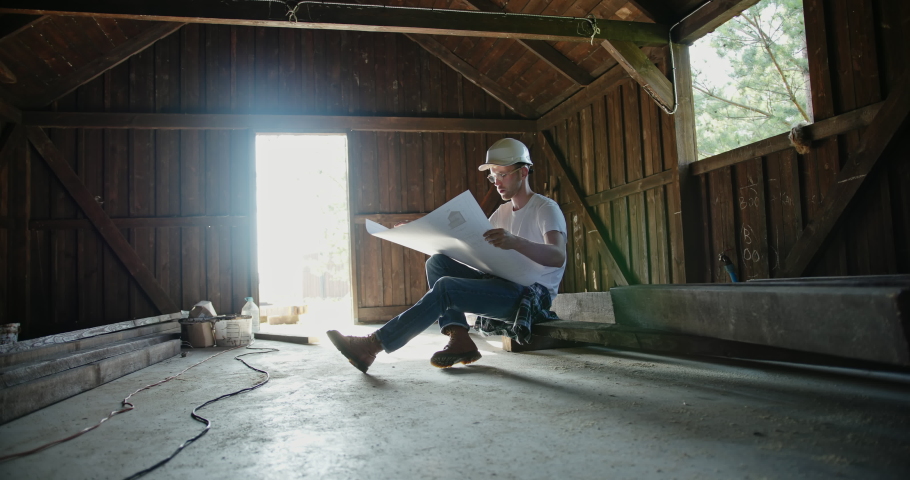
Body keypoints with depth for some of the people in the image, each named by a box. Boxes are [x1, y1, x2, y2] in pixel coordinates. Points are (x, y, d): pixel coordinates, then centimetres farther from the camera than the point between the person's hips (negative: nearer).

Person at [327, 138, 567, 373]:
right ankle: (459, 338, -16)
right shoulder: (502, 212, 20)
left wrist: (515, 242, -42)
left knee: (446, 287, -26)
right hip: (503, 286, 8)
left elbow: (558, 257, -23)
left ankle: (372, 346, -23)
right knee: (437, 262, -5)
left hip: (533, 294, -8)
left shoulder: (546, 208, -5)